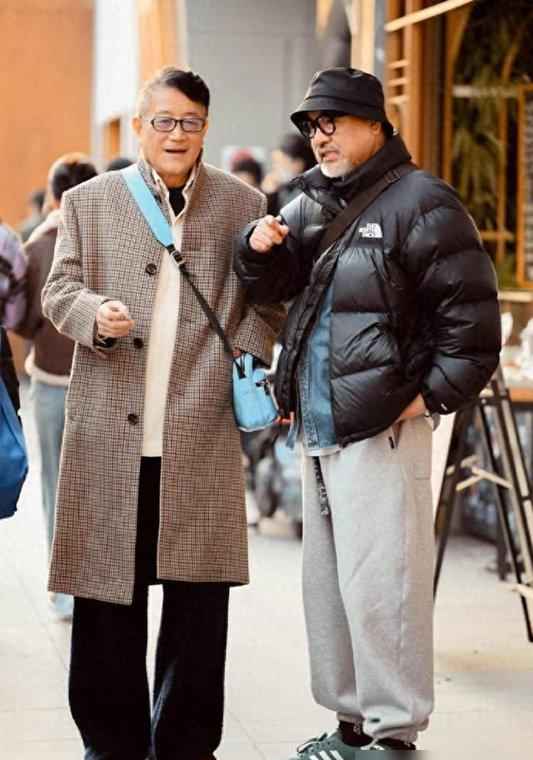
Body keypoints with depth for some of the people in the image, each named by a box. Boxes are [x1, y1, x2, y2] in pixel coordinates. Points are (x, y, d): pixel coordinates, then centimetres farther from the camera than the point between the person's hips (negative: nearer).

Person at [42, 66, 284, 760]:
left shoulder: (243, 206, 9)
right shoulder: (88, 202, 9)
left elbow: (266, 299, 13)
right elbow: (58, 290, 8)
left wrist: (247, 357, -4)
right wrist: (94, 314, -13)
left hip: (203, 435, 0)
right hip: (109, 435, 0)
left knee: (198, 593, 5)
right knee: (106, 592, 5)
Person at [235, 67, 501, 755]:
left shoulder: (419, 202, -9)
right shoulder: (312, 205, 16)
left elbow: (473, 314, -11)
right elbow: (272, 286, 12)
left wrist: (432, 396, -13)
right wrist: (259, 248, -8)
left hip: (382, 431, -9)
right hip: (318, 428, 9)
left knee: (378, 583, -8)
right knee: (327, 582, 15)